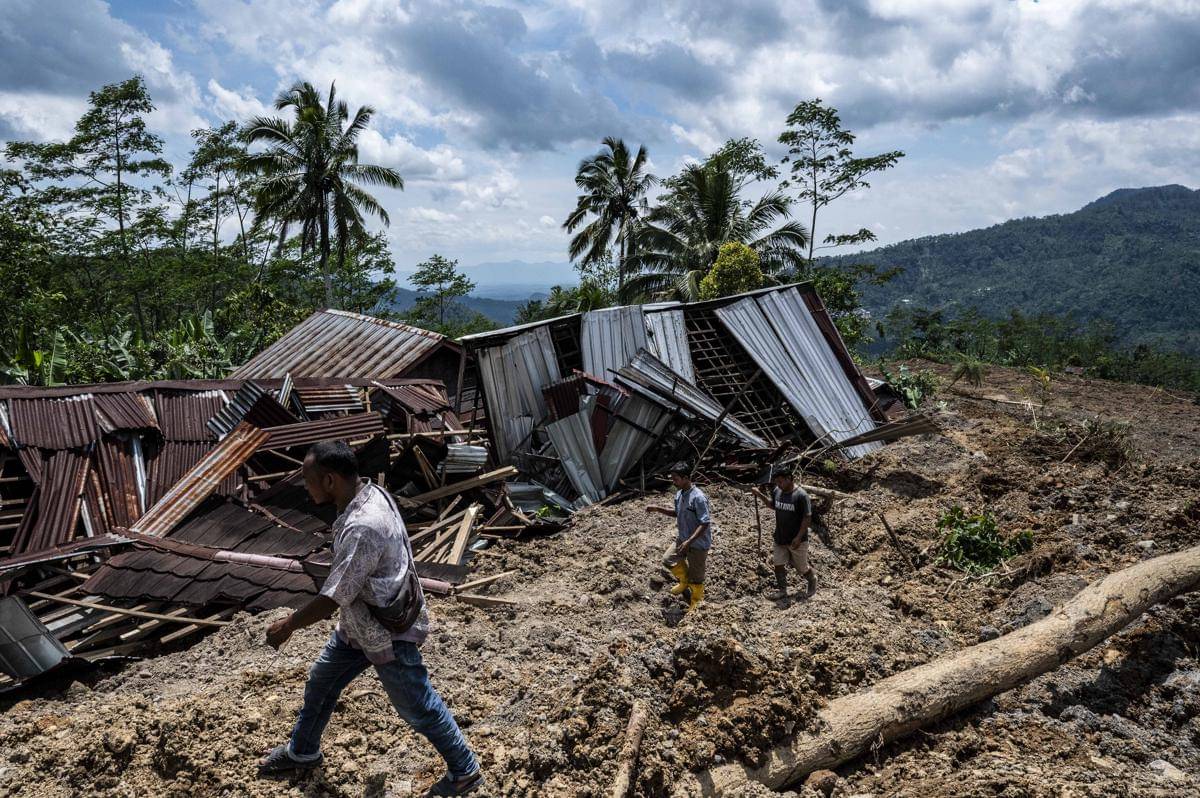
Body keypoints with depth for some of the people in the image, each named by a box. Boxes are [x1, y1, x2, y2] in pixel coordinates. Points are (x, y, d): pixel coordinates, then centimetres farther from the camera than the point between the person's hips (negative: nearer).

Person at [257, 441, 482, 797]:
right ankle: (302, 751, 48)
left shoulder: (363, 529, -37)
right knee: (320, 681, 24)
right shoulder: (370, 493, -7)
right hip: (359, 623, 9)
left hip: (388, 634, -9)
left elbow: (331, 600, -29)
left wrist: (287, 626, -13)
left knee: (418, 708, 8)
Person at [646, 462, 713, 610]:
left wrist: (689, 542, -32)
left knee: (696, 576, 7)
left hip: (698, 543, -8)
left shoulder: (698, 498, -28)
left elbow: (705, 523, -28)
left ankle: (695, 604, 29)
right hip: (682, 539, 8)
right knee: (668, 559, 11)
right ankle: (685, 582, 35)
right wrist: (658, 509, 3)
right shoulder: (679, 494, -1)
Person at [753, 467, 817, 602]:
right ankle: (781, 590, 22)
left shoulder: (801, 495, -21)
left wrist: (799, 537, -21)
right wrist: (760, 495, 1)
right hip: (779, 538, 5)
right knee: (778, 564, 6)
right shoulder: (776, 491, -2)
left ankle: (812, 580, 39)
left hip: (796, 540, -5)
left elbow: (807, 518, -19)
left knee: (802, 567, 10)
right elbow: (772, 505, 18)